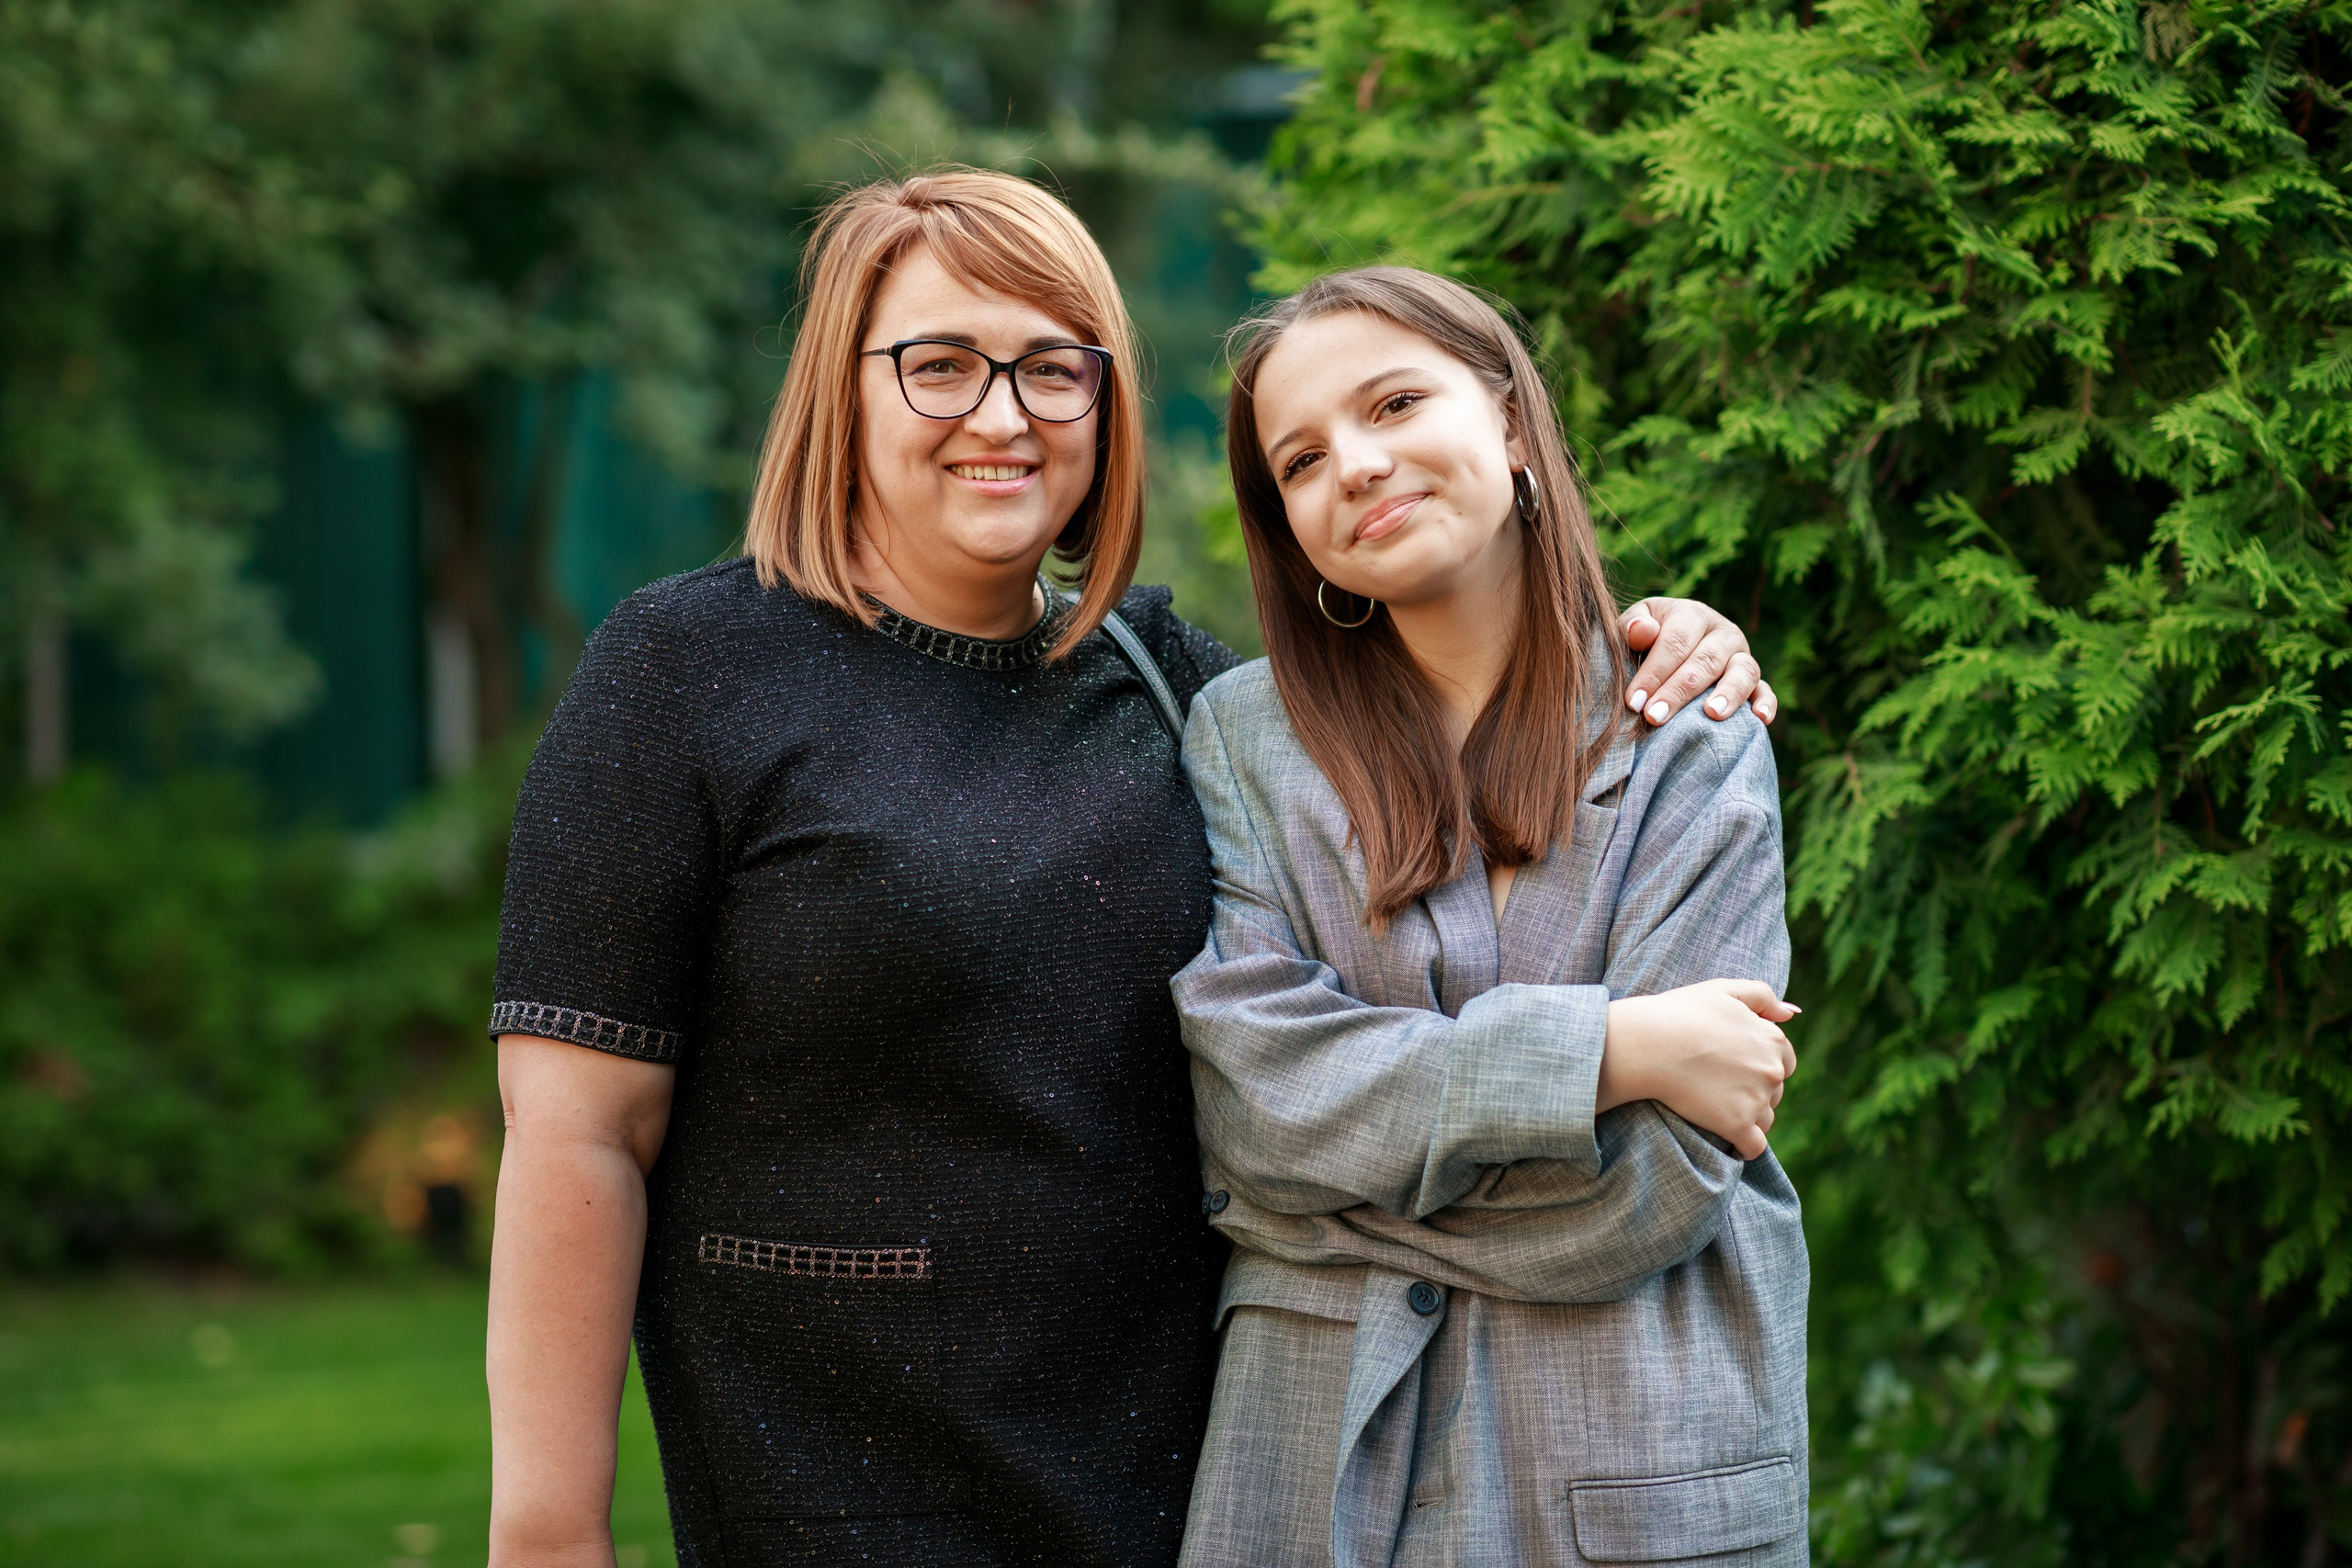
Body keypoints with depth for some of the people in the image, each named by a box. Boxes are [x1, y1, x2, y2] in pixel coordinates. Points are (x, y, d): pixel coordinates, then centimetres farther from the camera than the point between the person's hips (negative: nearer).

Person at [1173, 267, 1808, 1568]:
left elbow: (1654, 1188, -11)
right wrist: (1606, 1049, -16)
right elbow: (1255, 1107, -11)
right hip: (1325, 1455, 1)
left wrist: (1364, 1138, -10)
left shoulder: (1691, 748, -2)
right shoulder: (1242, 737, 1)